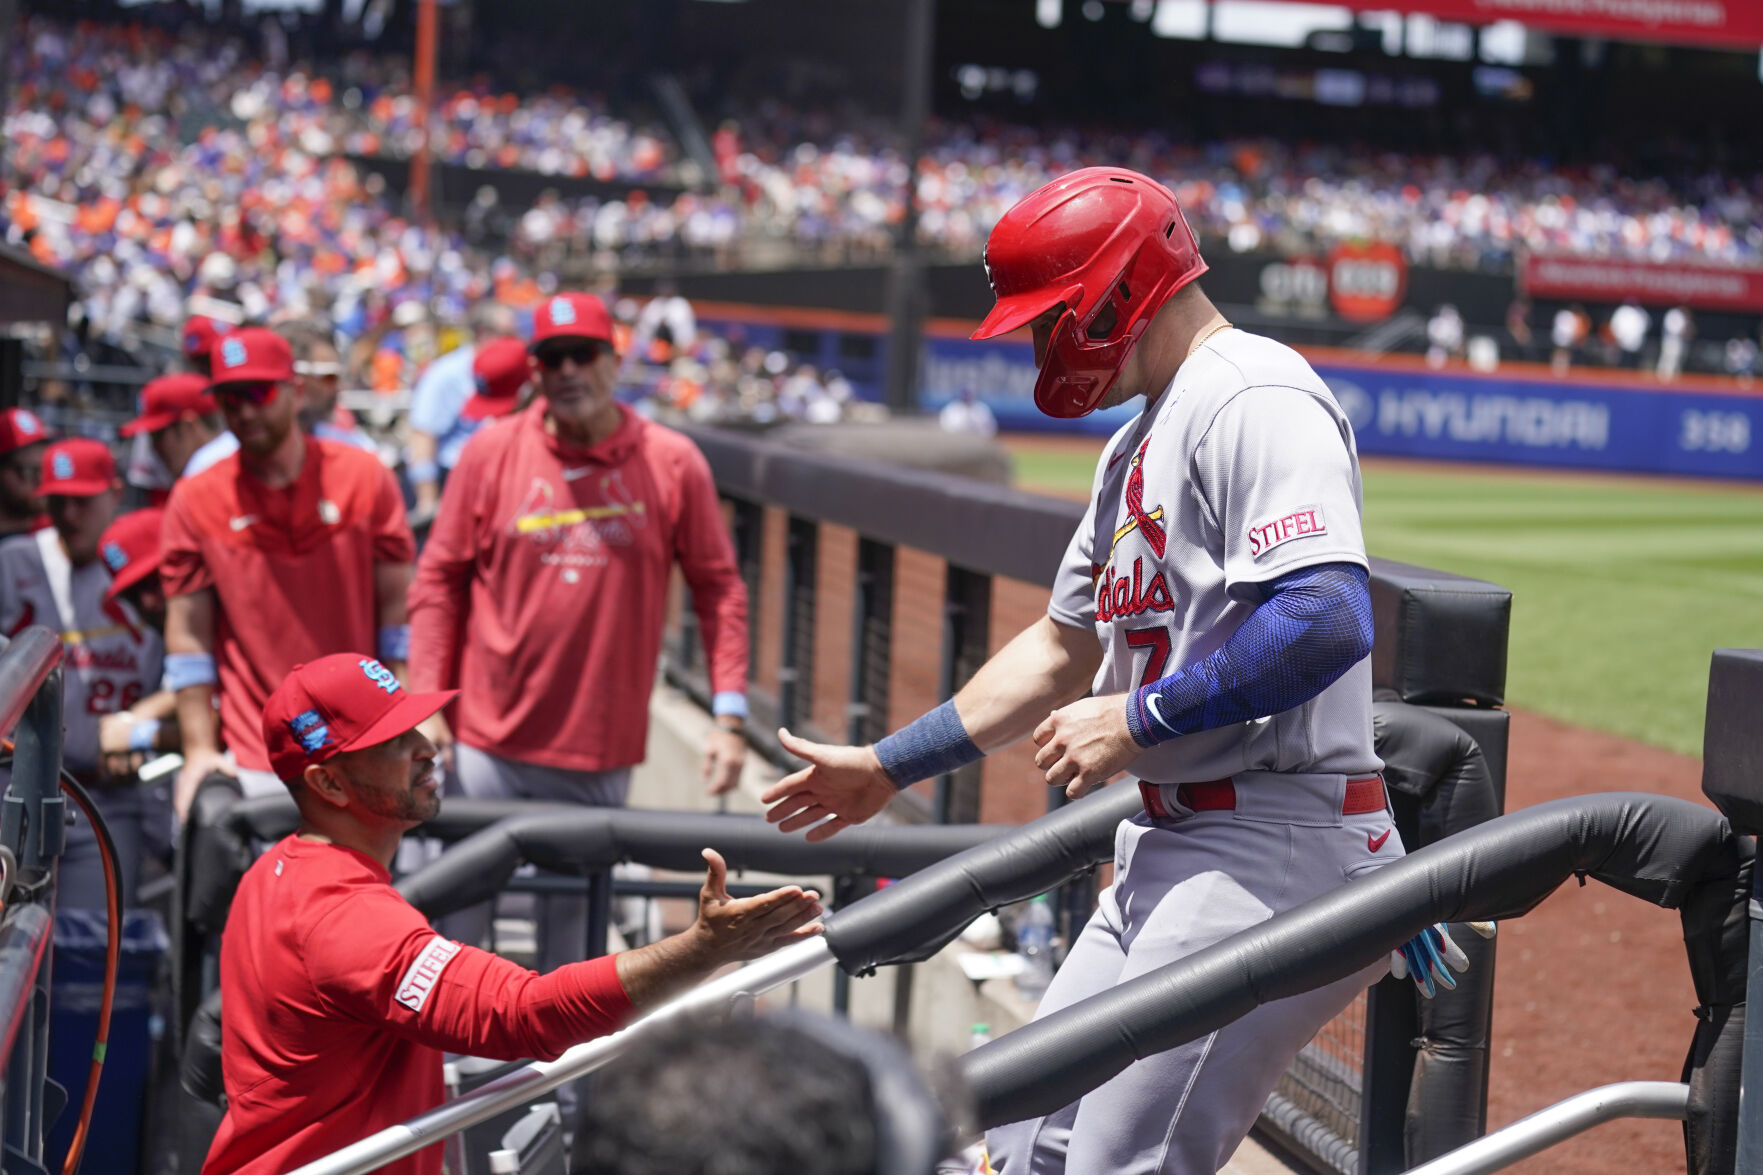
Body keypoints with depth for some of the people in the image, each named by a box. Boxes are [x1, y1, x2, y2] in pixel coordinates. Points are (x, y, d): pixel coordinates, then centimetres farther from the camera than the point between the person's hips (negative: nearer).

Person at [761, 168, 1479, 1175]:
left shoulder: (1256, 398, -13)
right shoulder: (1137, 443, 19)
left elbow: (1331, 619, -27)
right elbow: (1064, 649, 28)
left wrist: (1137, 719, -19)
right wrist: (890, 765, 28)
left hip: (1278, 847, -11)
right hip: (1170, 847, 11)